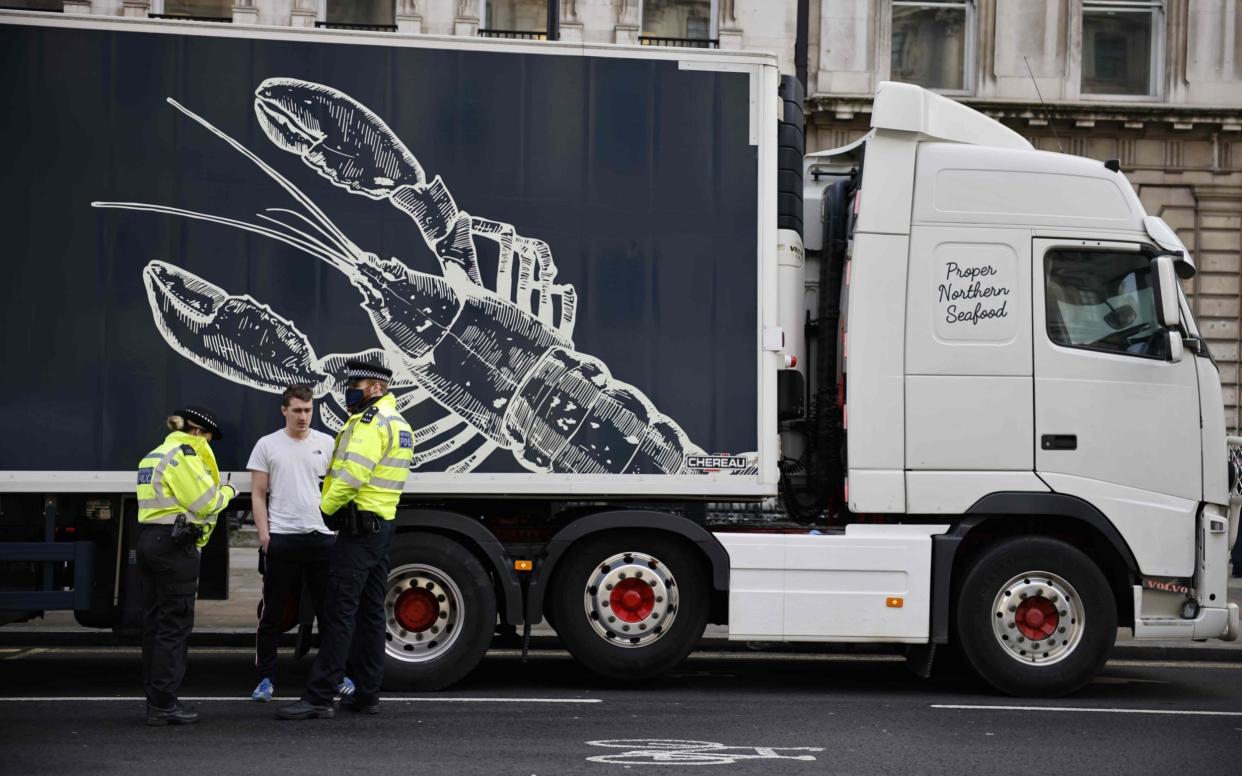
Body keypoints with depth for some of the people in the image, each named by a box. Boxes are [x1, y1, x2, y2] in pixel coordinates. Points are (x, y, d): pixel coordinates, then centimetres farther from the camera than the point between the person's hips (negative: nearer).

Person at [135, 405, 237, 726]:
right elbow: (204, 502, -14)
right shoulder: (184, 454, -10)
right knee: (174, 626, -6)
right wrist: (227, 492, 5)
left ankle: (156, 699, 15)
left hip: (147, 540, 10)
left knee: (155, 621, 11)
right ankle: (163, 705, -6)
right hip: (175, 545, -10)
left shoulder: (152, 456, 20)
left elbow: (165, 496, 14)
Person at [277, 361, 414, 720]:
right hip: (384, 525, 10)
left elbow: (352, 475, -23)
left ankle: (319, 697, -12)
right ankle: (367, 694, 13)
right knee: (371, 612, 11)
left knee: (340, 611, -11)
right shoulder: (399, 423, 19)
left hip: (359, 526, -10)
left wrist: (324, 508, -10)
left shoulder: (370, 422, -13)